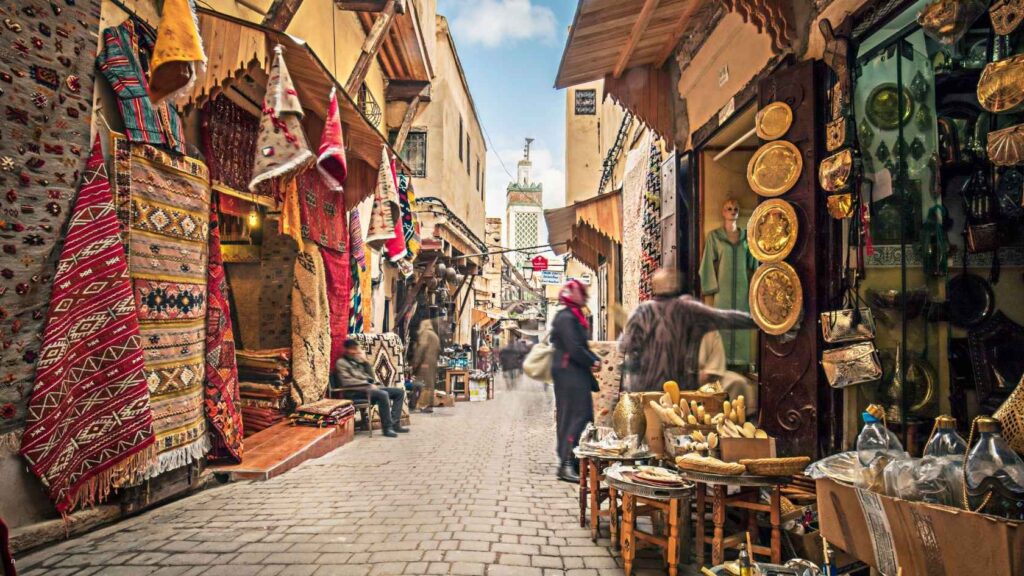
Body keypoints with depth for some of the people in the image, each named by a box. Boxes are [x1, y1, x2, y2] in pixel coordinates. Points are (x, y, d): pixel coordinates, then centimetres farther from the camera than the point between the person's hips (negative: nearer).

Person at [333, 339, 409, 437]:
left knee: (400, 392, -2)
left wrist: (366, 361, 4)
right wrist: (368, 384, -16)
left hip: (369, 387, 8)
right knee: (383, 394, -34)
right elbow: (346, 381, -14)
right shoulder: (341, 363, 0)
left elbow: (371, 377, 17)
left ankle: (395, 423, -10)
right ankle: (387, 427, -27)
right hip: (355, 391, -8)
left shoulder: (358, 360, 22)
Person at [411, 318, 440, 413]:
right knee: (430, 384, 9)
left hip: (425, 362, -8)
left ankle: (424, 406, -12)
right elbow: (438, 349, 18)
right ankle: (430, 405, 10)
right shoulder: (435, 335, 22)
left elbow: (421, 348, -14)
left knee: (424, 384, -9)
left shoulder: (425, 333, -4)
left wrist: (416, 362, -14)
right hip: (433, 363, 8)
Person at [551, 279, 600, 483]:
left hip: (576, 374, 11)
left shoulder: (574, 317, 19)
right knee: (576, 417, -11)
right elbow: (575, 349, -22)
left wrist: (595, 360, 4)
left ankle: (569, 461, 20)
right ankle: (566, 464, -9)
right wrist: (593, 362, -9)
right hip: (569, 374, -11)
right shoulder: (566, 318, -14)